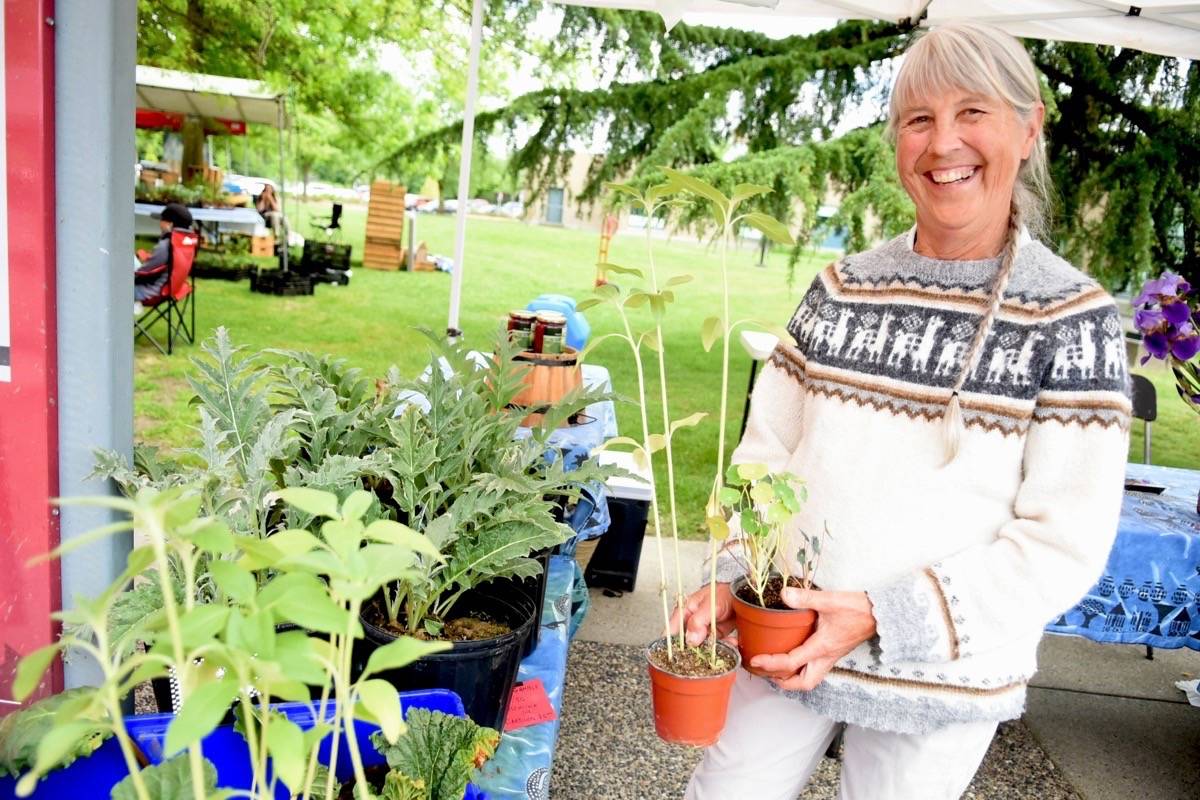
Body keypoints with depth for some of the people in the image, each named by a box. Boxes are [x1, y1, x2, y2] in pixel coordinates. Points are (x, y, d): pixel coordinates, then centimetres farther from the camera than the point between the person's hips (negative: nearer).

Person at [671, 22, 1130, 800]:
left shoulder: (1071, 317, -10)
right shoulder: (841, 288, 1)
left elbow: (1065, 544, -12)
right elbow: (768, 449, 5)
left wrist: (883, 616, -19)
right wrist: (731, 577, -10)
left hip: (939, 673, -2)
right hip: (785, 640, 3)